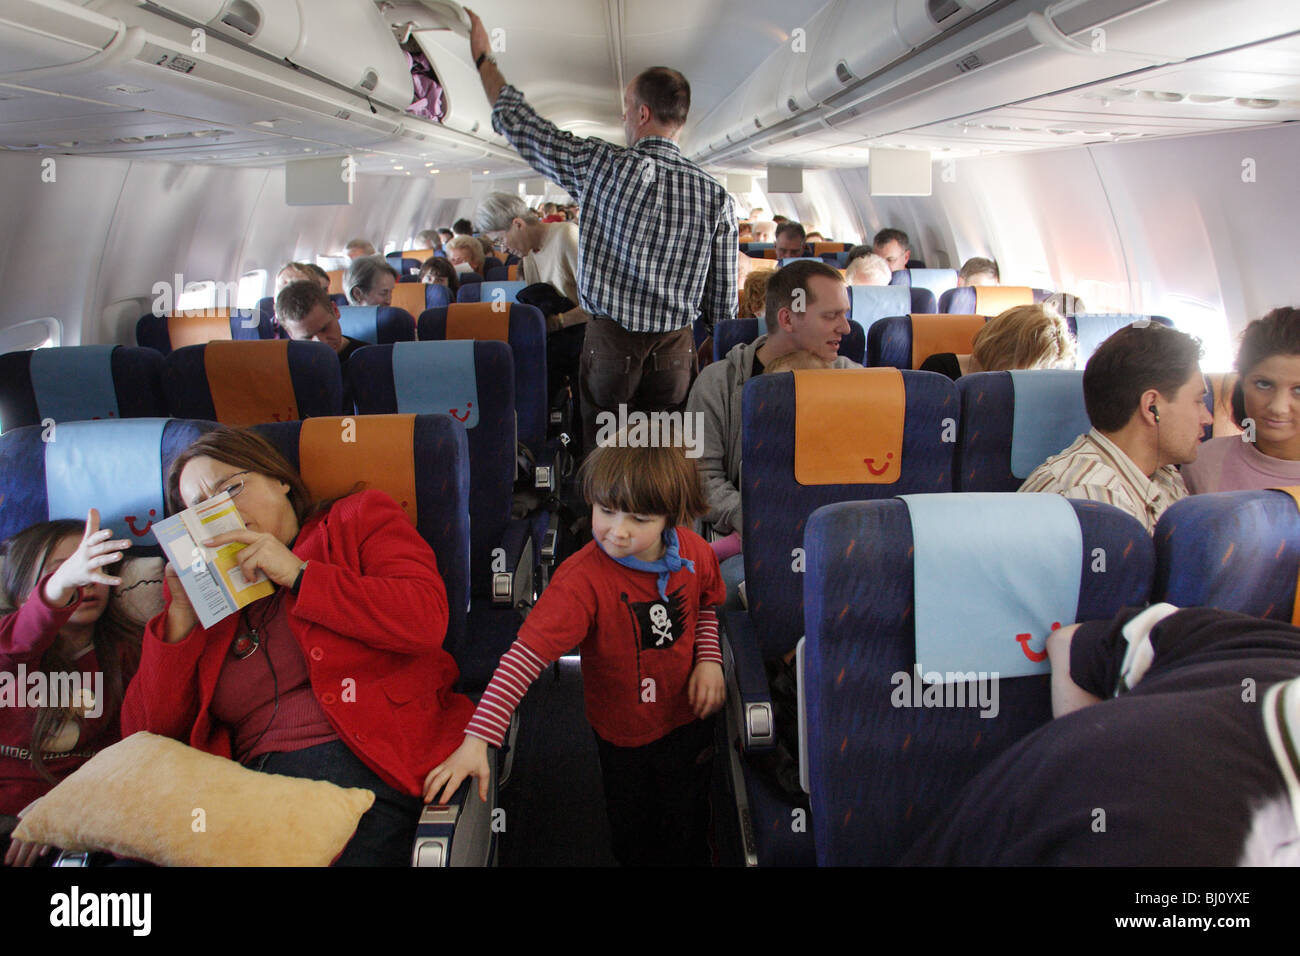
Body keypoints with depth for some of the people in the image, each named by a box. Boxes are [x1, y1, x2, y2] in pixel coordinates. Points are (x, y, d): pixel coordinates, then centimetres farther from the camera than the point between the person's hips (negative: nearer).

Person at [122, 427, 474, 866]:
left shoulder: (358, 518, 17)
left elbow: (427, 619, -4)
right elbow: (146, 737, 17)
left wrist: (298, 574, -3)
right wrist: (181, 616, 6)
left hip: (362, 763, -3)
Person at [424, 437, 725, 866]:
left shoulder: (693, 552, -15)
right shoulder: (583, 578, -31)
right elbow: (527, 653, -38)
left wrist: (709, 659, -9)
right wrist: (476, 741, -44)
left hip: (687, 720, 3)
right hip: (623, 735, -2)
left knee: (686, 834, 21)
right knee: (632, 837, 21)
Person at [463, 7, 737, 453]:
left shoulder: (600, 165, -8)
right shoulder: (715, 194, -3)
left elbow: (519, 122, 4)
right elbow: (723, 303, 0)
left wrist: (482, 57, 18)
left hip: (609, 346, -2)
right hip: (674, 353, 2)